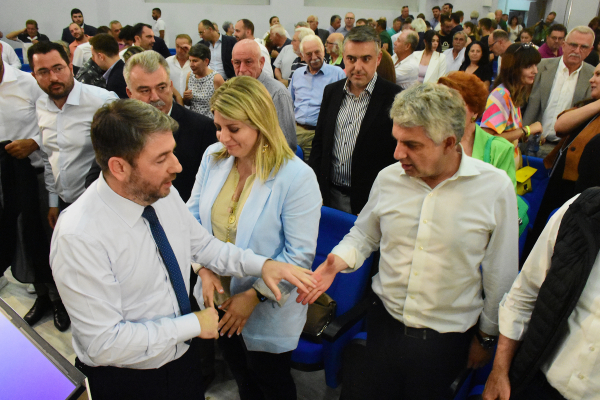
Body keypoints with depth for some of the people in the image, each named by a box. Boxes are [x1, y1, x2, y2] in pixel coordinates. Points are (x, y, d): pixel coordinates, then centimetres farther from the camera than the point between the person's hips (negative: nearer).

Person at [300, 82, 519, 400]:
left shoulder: (495, 188, -15)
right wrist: (337, 261, -13)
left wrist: (487, 337, 3)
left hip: (446, 338, -2)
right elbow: (363, 234, 8)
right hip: (384, 322, 3)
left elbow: (501, 273, -6)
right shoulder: (388, 178, -8)